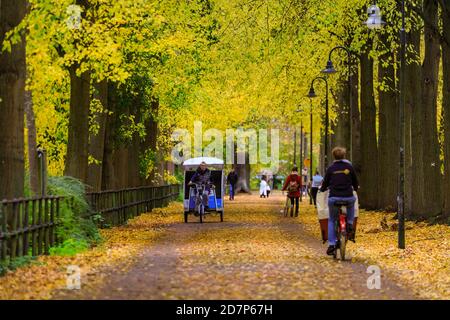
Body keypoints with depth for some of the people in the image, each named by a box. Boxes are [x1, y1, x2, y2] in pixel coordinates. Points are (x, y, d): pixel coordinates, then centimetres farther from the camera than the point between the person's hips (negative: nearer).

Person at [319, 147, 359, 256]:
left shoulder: (331, 168, 3)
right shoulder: (349, 167, 3)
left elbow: (325, 183, 9)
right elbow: (355, 182, 12)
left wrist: (322, 189, 31)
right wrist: (355, 188, 34)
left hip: (333, 198, 0)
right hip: (348, 197, 0)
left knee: (331, 220, 17)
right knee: (352, 201, 36)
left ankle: (331, 244, 6)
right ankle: (350, 225, 18)